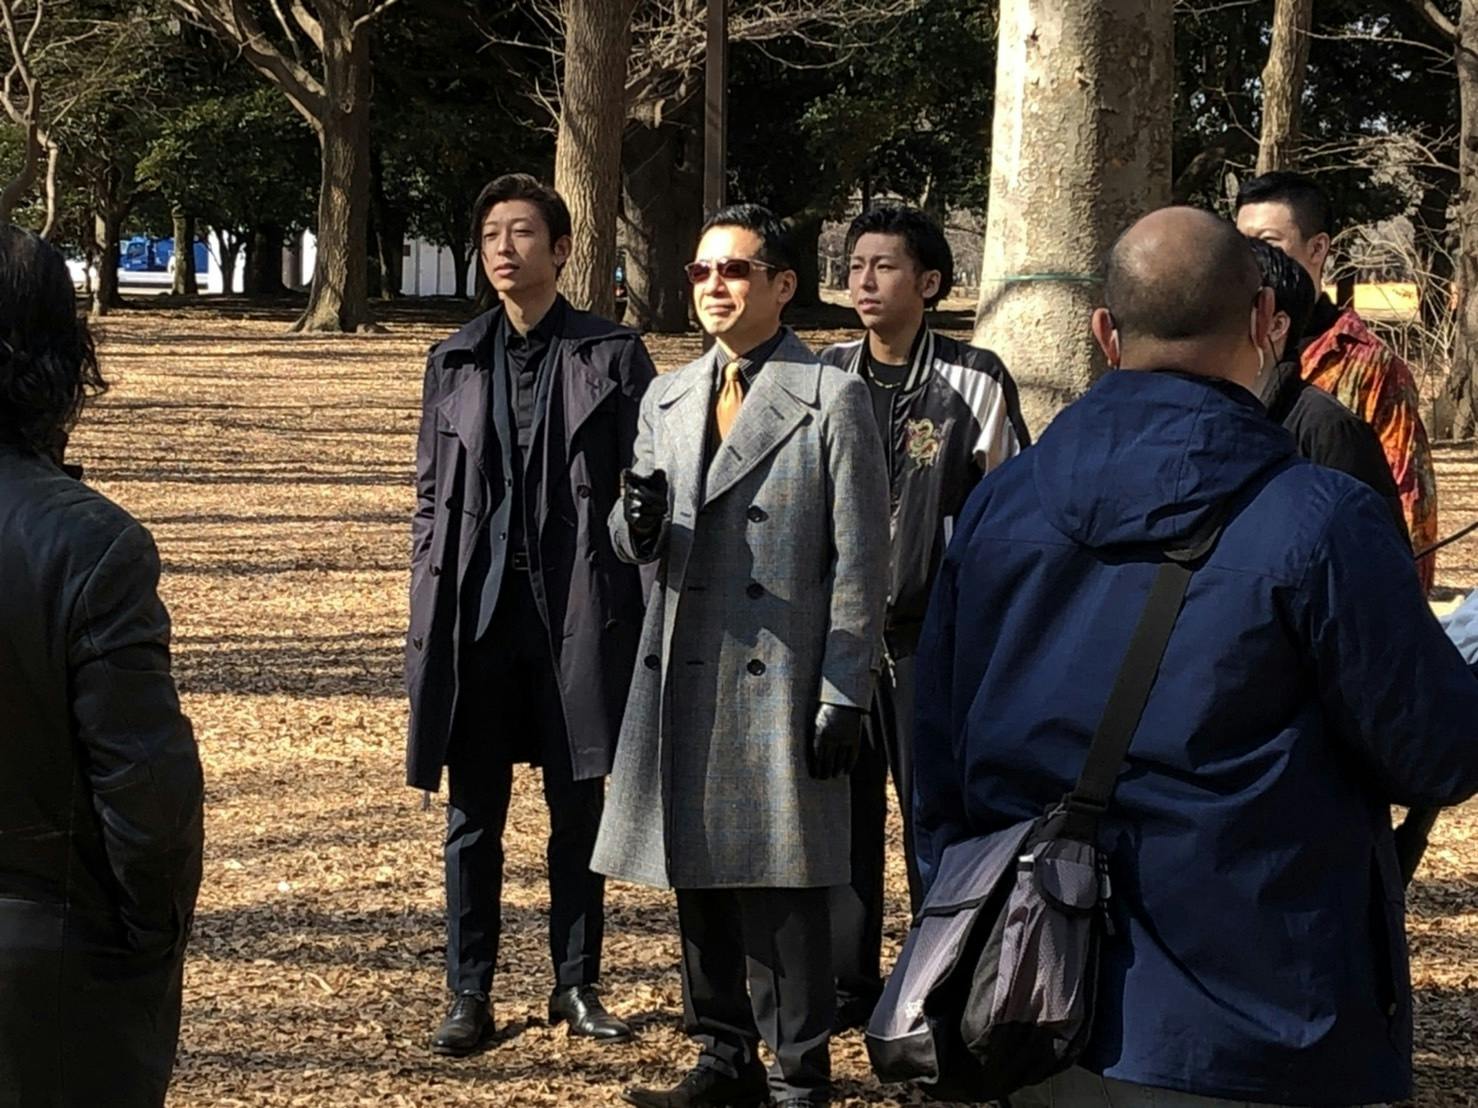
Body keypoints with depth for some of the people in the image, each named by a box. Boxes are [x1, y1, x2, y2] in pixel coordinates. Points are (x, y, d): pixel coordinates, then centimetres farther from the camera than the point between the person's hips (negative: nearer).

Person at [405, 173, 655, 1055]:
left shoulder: (612, 355, 1)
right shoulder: (455, 362, 10)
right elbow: (431, 496, 12)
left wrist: (644, 616, -6)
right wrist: (428, 618, 5)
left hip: (577, 610, -2)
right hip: (478, 609, 2)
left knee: (579, 806, 7)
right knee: (474, 813, 5)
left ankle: (578, 984, 19)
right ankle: (471, 996, 12)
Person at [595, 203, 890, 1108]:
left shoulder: (833, 400, -3)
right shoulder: (668, 399, 15)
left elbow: (861, 564, -6)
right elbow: (639, 546, 16)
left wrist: (844, 698, -11)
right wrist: (639, 524, -9)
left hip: (781, 685, -6)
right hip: (683, 680, 6)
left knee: (783, 885, -3)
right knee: (698, 879, 11)